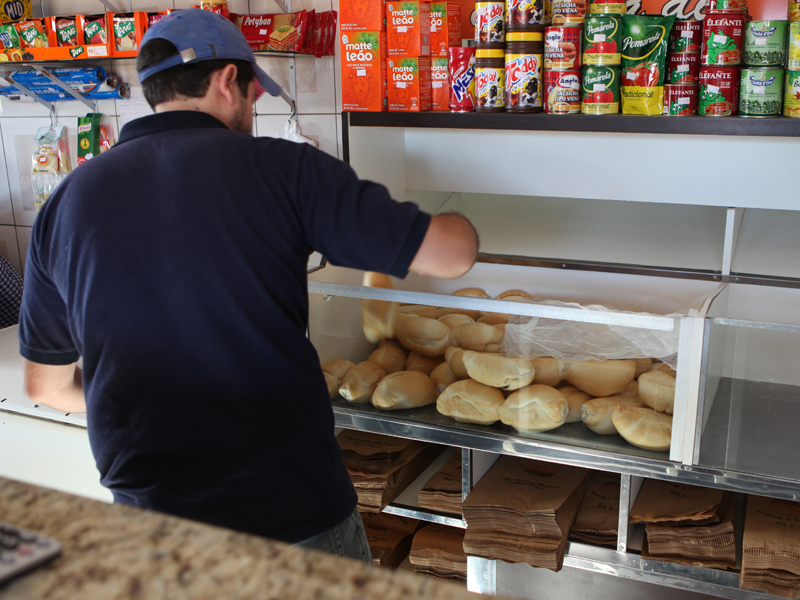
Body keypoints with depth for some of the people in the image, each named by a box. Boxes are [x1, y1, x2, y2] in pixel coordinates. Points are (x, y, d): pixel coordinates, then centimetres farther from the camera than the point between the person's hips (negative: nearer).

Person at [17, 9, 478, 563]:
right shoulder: (281, 168, -10)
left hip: (152, 528, 3)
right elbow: (452, 252, -9)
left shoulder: (66, 203, 1)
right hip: (298, 512, -2)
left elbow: (46, 385, 11)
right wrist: (456, 224, 15)